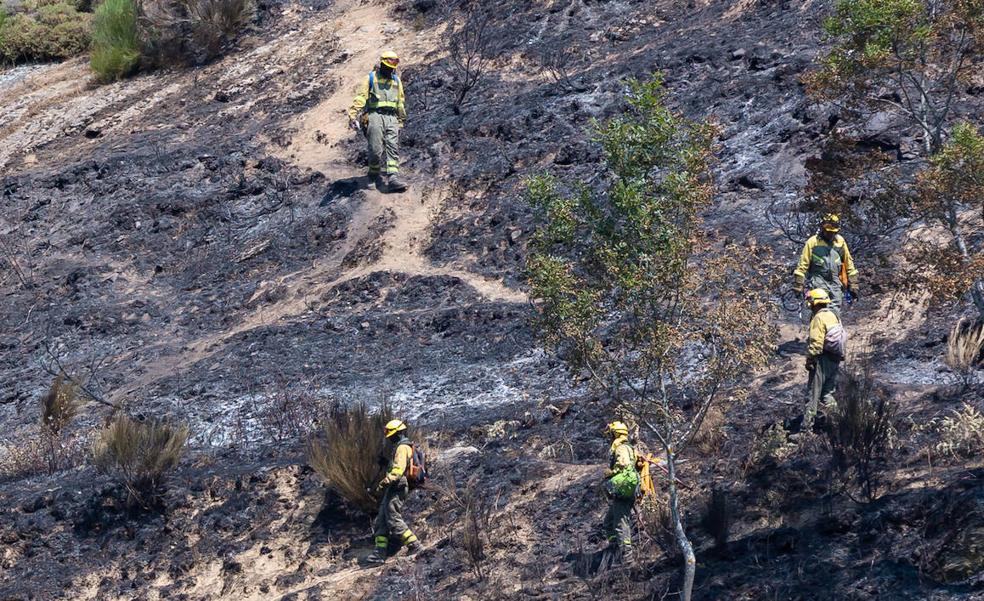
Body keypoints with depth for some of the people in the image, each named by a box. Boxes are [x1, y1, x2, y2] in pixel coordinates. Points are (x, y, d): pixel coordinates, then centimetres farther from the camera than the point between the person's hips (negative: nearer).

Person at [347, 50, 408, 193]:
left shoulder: (397, 81, 21)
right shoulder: (371, 78, 7)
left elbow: (400, 104, 28)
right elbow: (360, 98, -4)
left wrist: (401, 121, 28)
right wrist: (353, 116, -16)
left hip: (392, 118, 4)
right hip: (375, 116, -4)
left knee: (393, 147, -13)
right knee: (376, 149, -11)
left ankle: (393, 177, -24)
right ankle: (375, 173, 9)